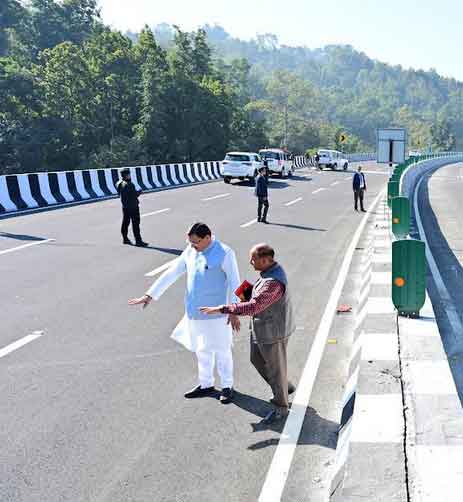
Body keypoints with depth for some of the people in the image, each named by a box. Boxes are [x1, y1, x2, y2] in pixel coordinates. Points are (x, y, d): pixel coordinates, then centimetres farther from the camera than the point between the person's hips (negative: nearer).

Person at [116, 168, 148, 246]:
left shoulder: (119, 183, 7)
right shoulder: (127, 185, -22)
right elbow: (135, 195, -22)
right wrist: (139, 192, -1)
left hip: (125, 206, 9)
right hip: (132, 206, -9)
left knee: (125, 222, 17)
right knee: (135, 223, -5)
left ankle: (125, 239, 26)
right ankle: (138, 241, -4)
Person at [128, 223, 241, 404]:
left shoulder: (224, 253, -14)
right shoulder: (190, 252, 4)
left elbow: (234, 283, -14)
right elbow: (171, 273, 6)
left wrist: (234, 312, -18)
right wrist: (150, 295, 4)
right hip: (195, 313, 6)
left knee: (221, 350, 7)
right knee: (202, 350, 17)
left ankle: (227, 386, 24)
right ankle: (206, 385, 33)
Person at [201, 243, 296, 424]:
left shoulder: (273, 282, -33)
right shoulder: (271, 270, -1)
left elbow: (252, 307, -37)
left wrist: (221, 309, -32)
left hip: (273, 332, -10)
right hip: (262, 328, 10)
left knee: (275, 368, 8)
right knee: (257, 360, 24)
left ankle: (280, 407, 29)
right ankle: (286, 387, 42)